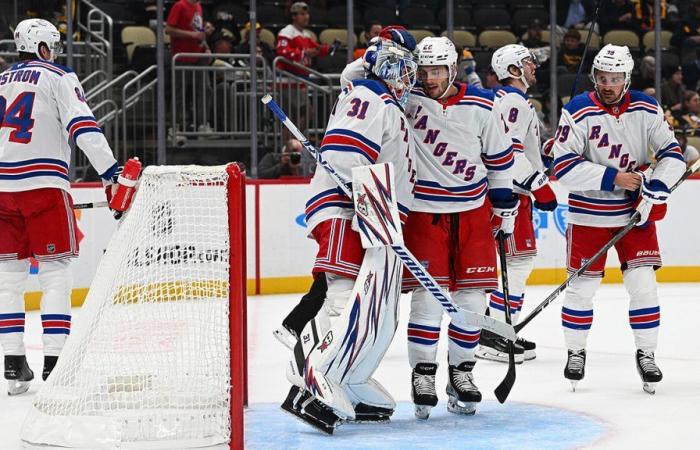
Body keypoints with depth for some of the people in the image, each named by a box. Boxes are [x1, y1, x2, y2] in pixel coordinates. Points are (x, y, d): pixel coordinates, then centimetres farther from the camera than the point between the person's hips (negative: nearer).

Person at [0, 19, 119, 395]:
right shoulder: (58, 78, 1)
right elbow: (84, 129, -12)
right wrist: (112, 174, -15)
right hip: (44, 185, -5)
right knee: (55, 276, -2)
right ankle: (54, 363, -9)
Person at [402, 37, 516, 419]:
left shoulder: (480, 107, -1)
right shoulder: (407, 98, -6)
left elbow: (500, 158, 9)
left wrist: (505, 208, 11)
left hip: (473, 211, 2)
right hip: (423, 211, -2)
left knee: (472, 295, 4)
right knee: (428, 294, -9)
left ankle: (460, 373, 18)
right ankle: (422, 375, 2)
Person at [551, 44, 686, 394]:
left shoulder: (646, 110, -4)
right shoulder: (578, 112, -14)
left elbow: (672, 153, -1)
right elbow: (564, 166, -19)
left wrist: (656, 189, -17)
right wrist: (613, 178, -22)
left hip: (635, 210, 2)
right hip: (589, 212, -2)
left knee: (643, 283, -1)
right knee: (582, 285, 2)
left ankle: (646, 355, 11)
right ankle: (575, 352, 19)